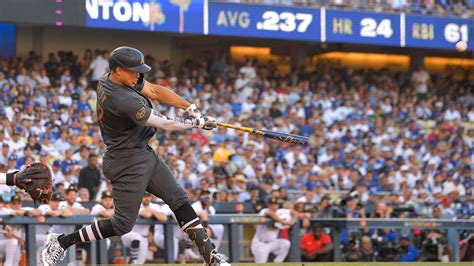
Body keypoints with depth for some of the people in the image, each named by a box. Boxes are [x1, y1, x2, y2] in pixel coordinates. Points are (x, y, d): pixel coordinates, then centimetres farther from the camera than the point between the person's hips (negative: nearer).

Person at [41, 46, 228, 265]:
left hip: (144, 153, 10)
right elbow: (166, 125, -23)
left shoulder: (121, 78, -3)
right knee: (123, 224, -4)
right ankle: (61, 242, 8)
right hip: (127, 161, -10)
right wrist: (197, 123, -9)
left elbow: (155, 91, 4)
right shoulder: (122, 100, -29)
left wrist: (190, 108, -7)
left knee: (178, 199, 9)